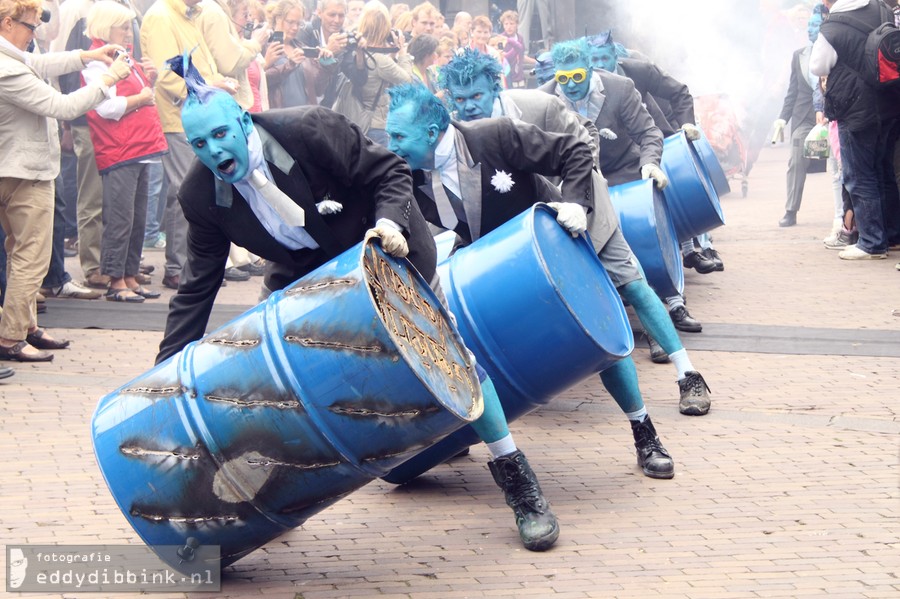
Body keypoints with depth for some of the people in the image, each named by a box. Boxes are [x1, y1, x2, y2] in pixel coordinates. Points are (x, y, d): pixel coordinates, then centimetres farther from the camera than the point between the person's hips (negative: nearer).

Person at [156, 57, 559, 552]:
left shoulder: (309, 130, -31)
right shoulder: (201, 196, -19)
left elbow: (388, 172, -20)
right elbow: (198, 286, -12)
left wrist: (390, 221, -40)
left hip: (387, 251, -4)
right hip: (306, 276, 4)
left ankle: (516, 480, 12)